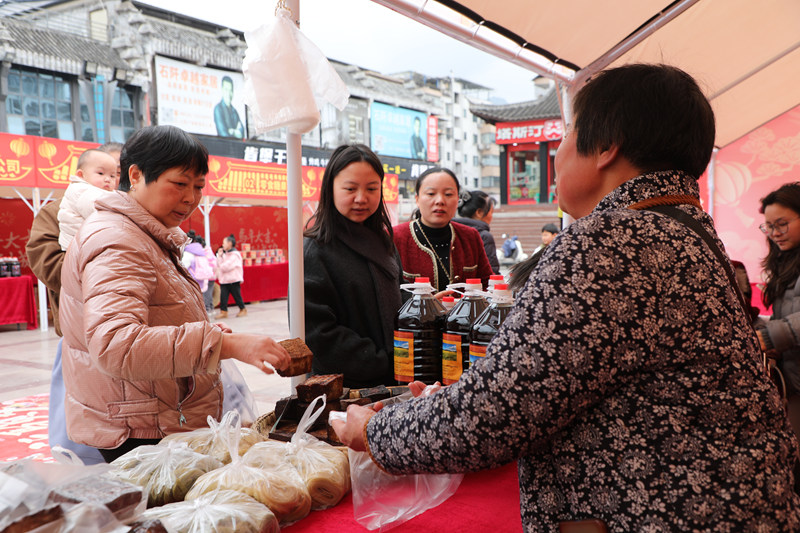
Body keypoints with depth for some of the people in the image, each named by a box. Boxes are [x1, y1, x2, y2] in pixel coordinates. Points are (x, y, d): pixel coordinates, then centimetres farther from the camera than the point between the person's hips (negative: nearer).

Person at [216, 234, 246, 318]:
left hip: (234, 280, -7)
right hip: (224, 280, 7)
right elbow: (219, 266, 10)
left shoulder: (235, 254, -12)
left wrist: (221, 265, -1)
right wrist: (219, 256, 2)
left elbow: (226, 267, -19)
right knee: (223, 296, -2)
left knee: (237, 296, 4)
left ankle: (243, 309, 20)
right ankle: (223, 312, 1)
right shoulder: (225, 254, 13)